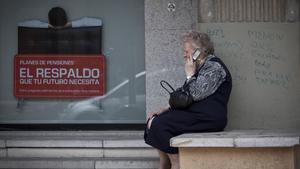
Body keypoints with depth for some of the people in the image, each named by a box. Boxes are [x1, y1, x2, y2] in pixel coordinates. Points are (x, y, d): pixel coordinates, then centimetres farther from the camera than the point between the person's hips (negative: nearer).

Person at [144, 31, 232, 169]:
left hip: (208, 118, -10)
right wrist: (167, 110, 10)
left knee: (159, 125, -22)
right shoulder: (200, 67, 22)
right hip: (193, 113, 10)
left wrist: (190, 74, -7)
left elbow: (196, 94, -20)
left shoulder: (214, 67, -9)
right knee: (153, 120, 1)